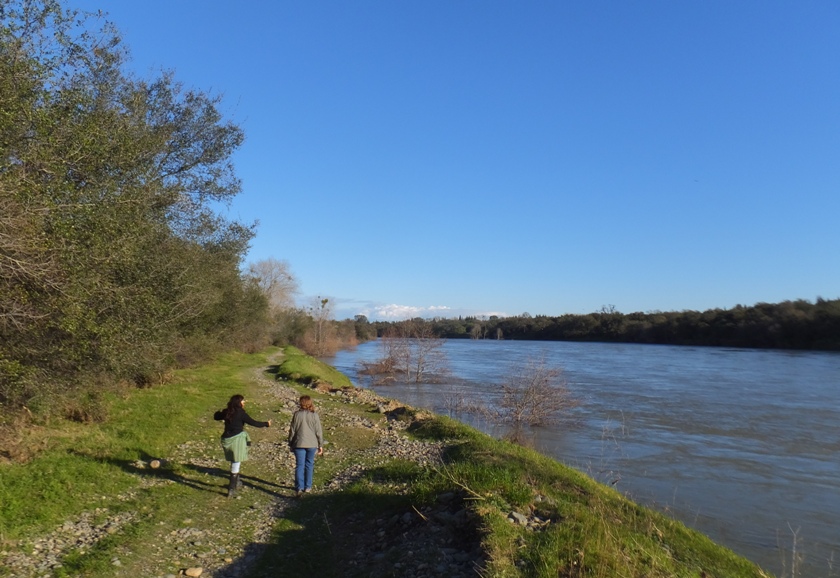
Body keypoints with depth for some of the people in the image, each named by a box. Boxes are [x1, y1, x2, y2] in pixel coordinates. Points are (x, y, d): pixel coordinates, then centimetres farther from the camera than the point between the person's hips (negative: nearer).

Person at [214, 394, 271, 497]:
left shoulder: (226, 412, 7)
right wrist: (266, 424, -1)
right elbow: (252, 422, -12)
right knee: (236, 463, 0)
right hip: (237, 438, -6)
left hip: (226, 439, 6)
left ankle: (236, 482, 36)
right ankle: (232, 489, -1)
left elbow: (216, 417, 24)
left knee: (233, 462, 22)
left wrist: (220, 412, 46)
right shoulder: (240, 412, -10)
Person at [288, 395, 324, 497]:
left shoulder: (297, 414, -6)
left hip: (299, 444, -1)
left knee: (299, 466, 2)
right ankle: (307, 486, 24)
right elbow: (319, 432, -4)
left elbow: (292, 430, -1)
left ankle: (299, 488, -9)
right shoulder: (314, 415, -6)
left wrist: (290, 444, 11)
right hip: (312, 444, 1)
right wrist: (321, 445, 6)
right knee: (309, 464, 15)